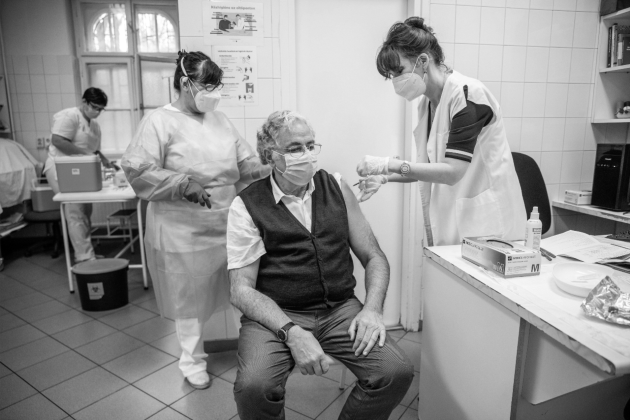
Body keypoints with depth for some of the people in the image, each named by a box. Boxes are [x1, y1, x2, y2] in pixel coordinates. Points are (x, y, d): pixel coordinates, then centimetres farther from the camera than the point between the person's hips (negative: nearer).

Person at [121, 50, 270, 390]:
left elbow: (244, 161, 11)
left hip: (227, 226, 5)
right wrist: (183, 183, -26)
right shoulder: (159, 121, -9)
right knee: (188, 297, 10)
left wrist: (268, 173, -8)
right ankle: (192, 360, 33)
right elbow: (138, 171, -15)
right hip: (183, 232, -5)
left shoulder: (219, 119, 10)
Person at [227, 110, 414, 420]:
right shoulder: (247, 205, -2)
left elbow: (374, 257, 10)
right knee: (254, 387, -29)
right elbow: (241, 289, -6)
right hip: (275, 315, -2)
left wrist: (372, 309, -8)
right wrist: (291, 332, -21)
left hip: (340, 309, 3)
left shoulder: (336, 188, 8)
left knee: (397, 372, -19)